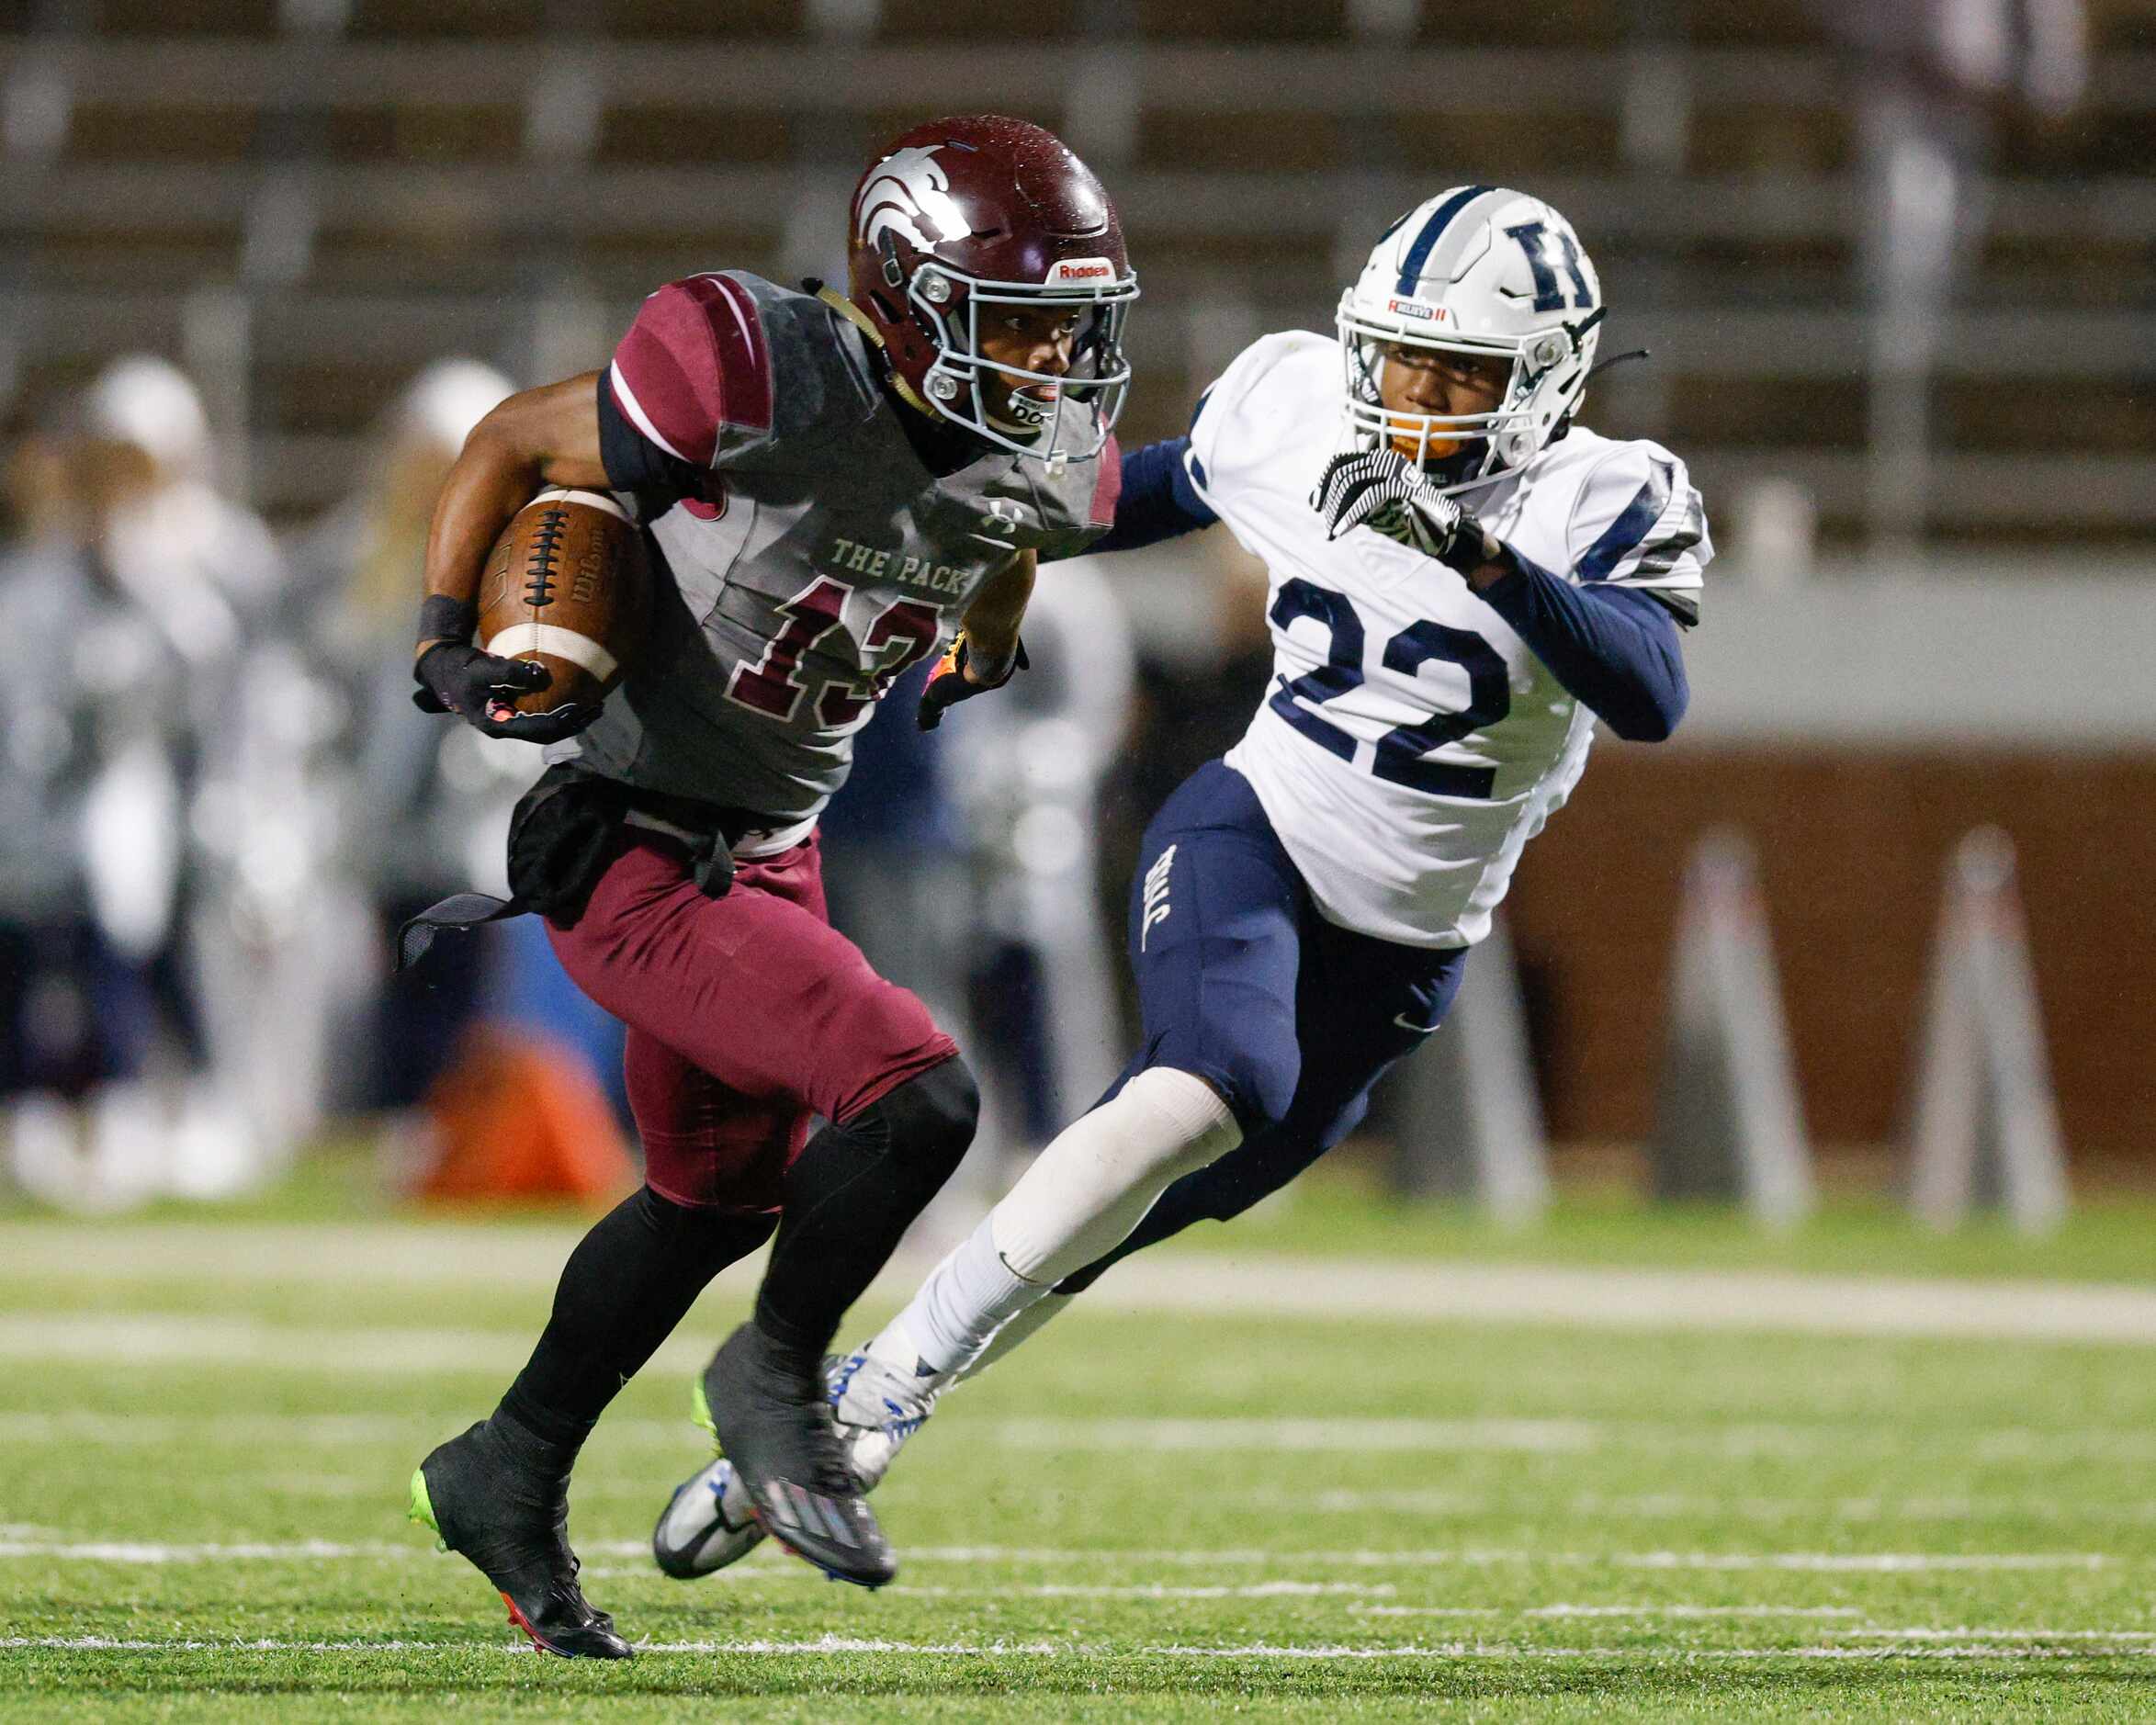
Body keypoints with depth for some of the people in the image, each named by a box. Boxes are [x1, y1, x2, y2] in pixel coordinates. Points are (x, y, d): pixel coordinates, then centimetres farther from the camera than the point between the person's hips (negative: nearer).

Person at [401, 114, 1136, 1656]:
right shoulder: (761, 384, -27)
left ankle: (509, 1482, 43)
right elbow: (514, 447, -12)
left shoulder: (1051, 465, -7)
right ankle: (778, 1380, 5)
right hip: (630, 860, -9)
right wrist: (450, 644, -20)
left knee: (722, 1194, 24)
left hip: (773, 857, 9)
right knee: (916, 1098, -21)